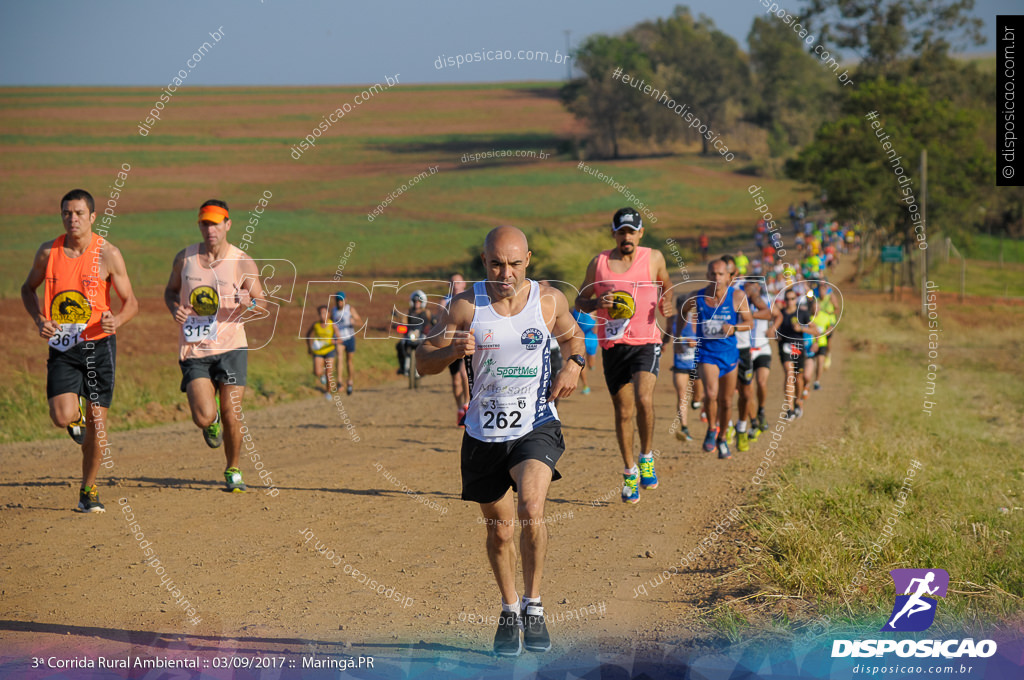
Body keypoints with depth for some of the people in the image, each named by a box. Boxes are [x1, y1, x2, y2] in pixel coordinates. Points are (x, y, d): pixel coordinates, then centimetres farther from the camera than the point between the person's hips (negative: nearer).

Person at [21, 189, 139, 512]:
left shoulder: (108, 254, -6)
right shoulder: (48, 252, 0)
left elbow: (131, 302, -1)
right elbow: (28, 288, 17)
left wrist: (116, 321, -23)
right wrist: (40, 319, -2)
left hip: (99, 344, -1)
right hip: (62, 346, 1)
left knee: (96, 422, -1)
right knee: (62, 417, -16)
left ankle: (89, 490, 18)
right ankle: (77, 416, 23)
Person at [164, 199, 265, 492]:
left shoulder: (243, 263, -2)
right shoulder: (185, 257, 4)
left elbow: (263, 304, 3)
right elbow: (170, 291, 19)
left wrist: (248, 305, -21)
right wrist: (175, 309, -3)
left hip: (230, 346, -1)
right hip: (193, 350, 1)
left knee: (231, 415, -3)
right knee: (204, 418, -13)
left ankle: (233, 471, 20)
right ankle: (213, 422, 25)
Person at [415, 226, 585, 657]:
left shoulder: (550, 301, -5)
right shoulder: (465, 307, -9)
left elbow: (571, 335, 17)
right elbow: (423, 362, -4)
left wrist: (574, 364, -5)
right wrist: (451, 351, -26)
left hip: (536, 427, -1)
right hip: (484, 432, 1)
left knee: (531, 510, -24)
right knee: (499, 529, 11)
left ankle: (533, 605, -6)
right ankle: (509, 610, 34)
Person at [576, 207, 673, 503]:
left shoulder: (653, 259, 3)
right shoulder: (599, 263, 3)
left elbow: (667, 286, 22)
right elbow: (580, 300, 11)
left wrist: (667, 302, -1)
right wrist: (597, 303, -11)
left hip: (646, 343, -2)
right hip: (613, 346, 2)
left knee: (644, 400, -23)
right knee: (623, 412, 7)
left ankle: (647, 456, -1)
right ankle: (630, 472, 23)